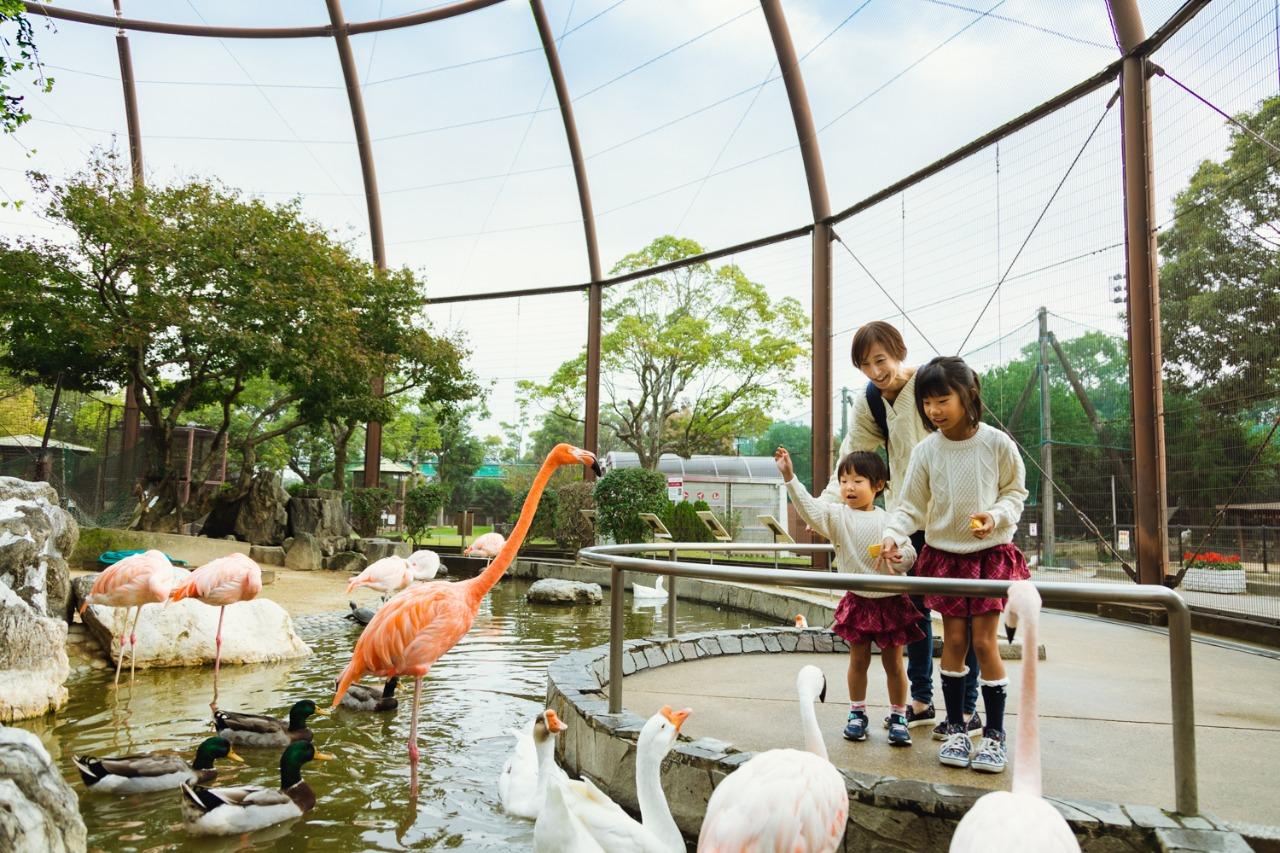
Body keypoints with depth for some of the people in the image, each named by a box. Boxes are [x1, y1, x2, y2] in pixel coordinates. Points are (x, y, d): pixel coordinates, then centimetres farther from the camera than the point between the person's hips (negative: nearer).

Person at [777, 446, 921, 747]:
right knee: (858, 659, 11)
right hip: (859, 600, 0)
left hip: (891, 600, 0)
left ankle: (898, 717, 23)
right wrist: (789, 477, -33)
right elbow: (809, 507, -22)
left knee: (894, 661, 10)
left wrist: (897, 556, -24)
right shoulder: (837, 515, -5)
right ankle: (857, 714, 27)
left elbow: (909, 555, -1)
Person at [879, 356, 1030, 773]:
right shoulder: (926, 451, -8)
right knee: (953, 640, 5)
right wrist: (893, 535, -22)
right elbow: (910, 505, -5)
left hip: (990, 552, -1)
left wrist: (996, 516, -18)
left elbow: (1015, 491, 1)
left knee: (984, 641, -2)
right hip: (943, 553, 2)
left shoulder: (997, 443, -11)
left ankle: (994, 734, 13)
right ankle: (955, 729, 20)